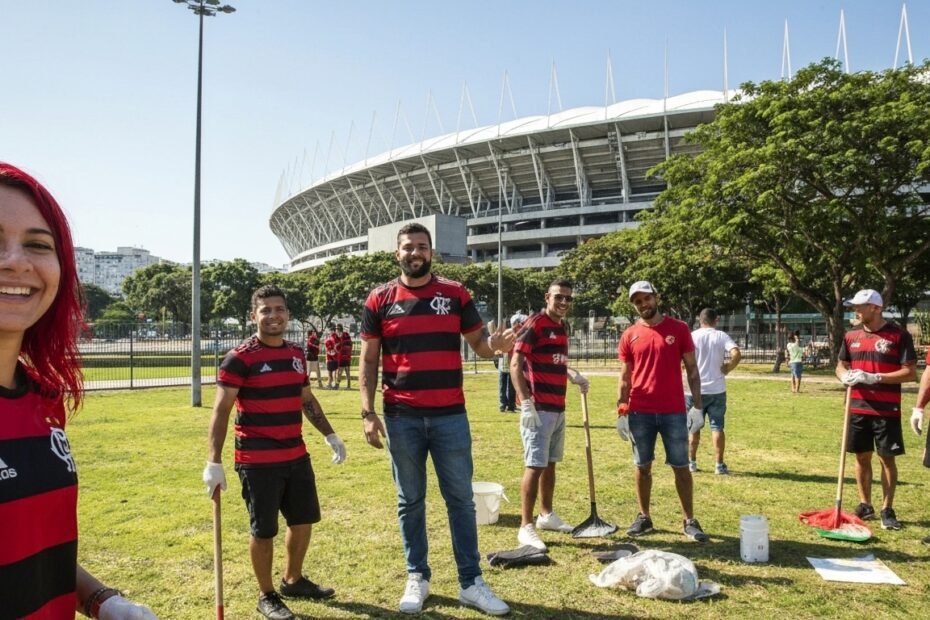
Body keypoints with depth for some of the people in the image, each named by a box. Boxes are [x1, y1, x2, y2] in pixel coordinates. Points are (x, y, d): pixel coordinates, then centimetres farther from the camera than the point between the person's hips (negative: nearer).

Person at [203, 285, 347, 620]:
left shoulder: (296, 353, 8)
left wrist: (330, 435, 18)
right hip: (258, 461, -7)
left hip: (297, 455, 7)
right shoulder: (239, 358, -12)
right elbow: (221, 411, -14)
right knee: (263, 530, 5)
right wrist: (214, 462, -19)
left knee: (304, 519, 17)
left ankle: (293, 580, 39)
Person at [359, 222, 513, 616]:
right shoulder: (379, 300, 2)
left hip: (450, 415, 1)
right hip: (401, 418, 0)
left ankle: (471, 583, 18)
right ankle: (417, 578, 26)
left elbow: (477, 343, 6)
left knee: (460, 499, 7)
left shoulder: (456, 294, 3)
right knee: (410, 501, 11)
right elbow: (368, 361, 3)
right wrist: (368, 412, -5)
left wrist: (494, 345, -18)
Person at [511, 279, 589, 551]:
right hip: (538, 409, -9)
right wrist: (526, 403, -24)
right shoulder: (534, 324, -12)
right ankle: (526, 527, 0)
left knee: (551, 464, 17)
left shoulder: (561, 327, 14)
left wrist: (572, 374, 8)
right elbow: (515, 364, -17)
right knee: (535, 466, -7)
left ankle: (546, 514, 32)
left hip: (558, 408, 9)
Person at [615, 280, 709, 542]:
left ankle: (689, 521, 18)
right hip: (640, 413, 1)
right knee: (642, 466, 10)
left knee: (681, 467, 6)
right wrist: (621, 412, 1)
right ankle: (644, 517, 23)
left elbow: (691, 368, 2)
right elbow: (625, 377, 7)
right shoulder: (629, 336, 4)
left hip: (674, 412, -1)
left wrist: (697, 405, -5)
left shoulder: (679, 329, 0)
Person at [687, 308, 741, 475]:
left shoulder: (692, 336, -2)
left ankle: (691, 462, 18)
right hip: (717, 390, 0)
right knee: (717, 427, 6)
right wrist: (727, 369, -3)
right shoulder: (721, 336, -1)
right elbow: (737, 354, -17)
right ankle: (719, 465, 7)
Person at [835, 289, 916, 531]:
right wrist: (845, 376, -9)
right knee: (862, 457, 10)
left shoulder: (899, 335, -7)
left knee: (887, 458, 2)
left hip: (887, 410, -4)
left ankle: (887, 510, 13)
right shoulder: (851, 335, 7)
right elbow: (840, 366, 15)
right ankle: (865, 506, 22)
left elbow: (910, 373, -11)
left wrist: (874, 377, -21)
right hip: (858, 408, 4)